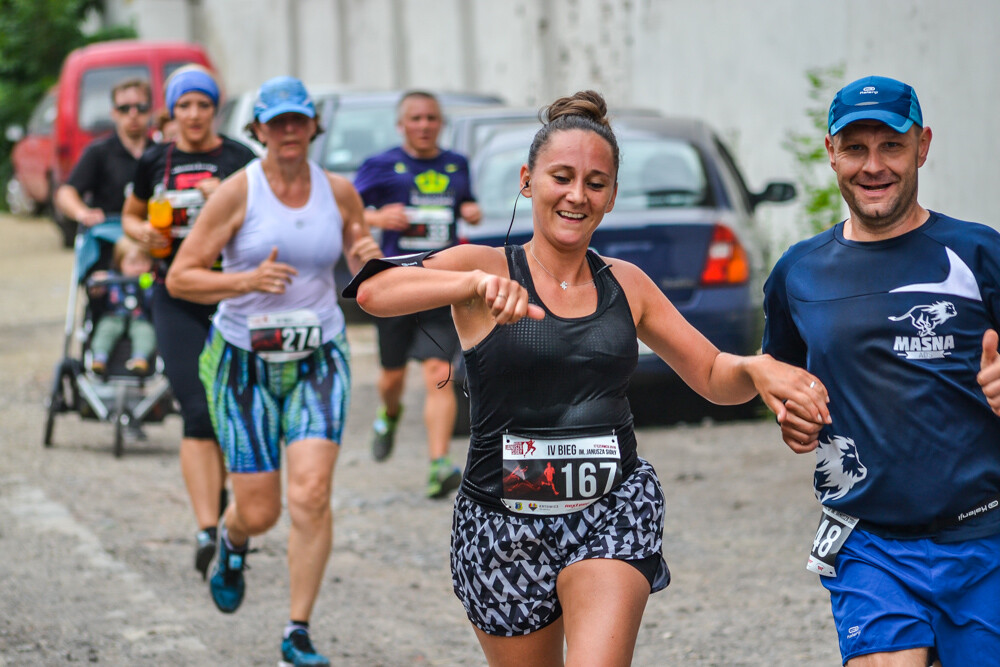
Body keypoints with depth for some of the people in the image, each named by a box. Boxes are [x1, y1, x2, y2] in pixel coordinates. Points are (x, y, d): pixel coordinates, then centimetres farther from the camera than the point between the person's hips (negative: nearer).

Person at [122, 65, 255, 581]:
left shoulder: (240, 160, 0)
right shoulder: (155, 162, 6)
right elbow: (130, 215, 20)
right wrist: (142, 232, -2)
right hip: (178, 297, 0)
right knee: (198, 413, -12)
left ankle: (218, 492, 38)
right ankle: (207, 531, -19)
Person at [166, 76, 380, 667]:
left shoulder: (339, 192, 2)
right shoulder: (238, 193, -8)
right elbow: (180, 278, -7)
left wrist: (369, 259, -9)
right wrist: (247, 281, -23)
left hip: (319, 359, 2)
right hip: (246, 361, -1)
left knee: (312, 494, -15)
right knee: (259, 512, 2)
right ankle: (232, 540, 41)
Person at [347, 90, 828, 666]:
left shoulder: (626, 284, 8)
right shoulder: (487, 268, -4)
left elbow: (713, 374, 16)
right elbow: (373, 292, -21)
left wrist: (756, 369, -8)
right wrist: (477, 284, -37)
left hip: (614, 510, 1)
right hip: (503, 524, -1)